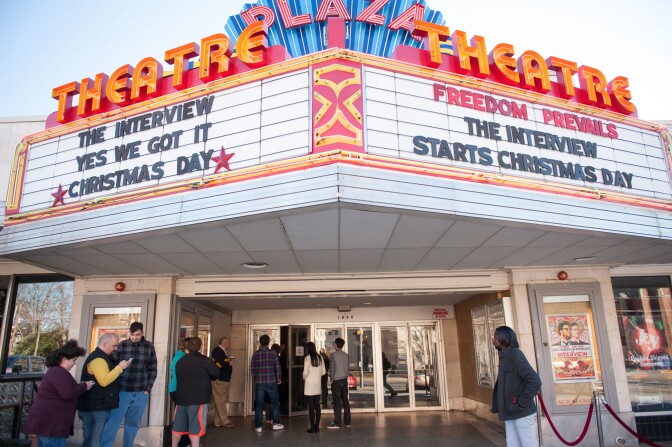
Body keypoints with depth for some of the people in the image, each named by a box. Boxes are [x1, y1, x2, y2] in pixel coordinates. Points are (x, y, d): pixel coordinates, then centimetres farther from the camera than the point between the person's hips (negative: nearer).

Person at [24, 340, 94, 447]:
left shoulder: (54, 371, 18)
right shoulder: (59, 373, -18)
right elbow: (68, 394, -25)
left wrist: (80, 386, 11)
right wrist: (84, 386, -11)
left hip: (46, 421, 11)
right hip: (50, 423, -11)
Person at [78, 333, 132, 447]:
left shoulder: (102, 357, 17)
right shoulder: (97, 359, -18)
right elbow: (104, 381, -28)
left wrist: (119, 367, 10)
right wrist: (120, 367, -22)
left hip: (99, 407, 11)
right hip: (94, 408, -11)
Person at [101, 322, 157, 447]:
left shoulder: (149, 347, 3)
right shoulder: (122, 345, -1)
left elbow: (152, 370, 6)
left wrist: (147, 389, -1)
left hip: (140, 393, 1)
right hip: (122, 391, -1)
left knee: (133, 424, 11)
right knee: (113, 422, -5)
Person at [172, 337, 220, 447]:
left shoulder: (180, 361, 6)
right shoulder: (205, 361, -10)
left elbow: (178, 377, 11)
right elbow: (217, 374, -4)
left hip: (181, 397, 5)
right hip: (198, 398, -5)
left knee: (178, 426, 17)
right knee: (195, 427, -1)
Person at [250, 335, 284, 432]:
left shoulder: (255, 354, 0)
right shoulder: (273, 353, -5)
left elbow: (252, 368, 3)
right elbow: (278, 367, -3)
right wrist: (279, 379, 10)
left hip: (259, 383, 1)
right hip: (271, 382, -1)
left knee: (259, 404, 7)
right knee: (275, 402, 12)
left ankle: (258, 426, 8)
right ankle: (276, 423, 14)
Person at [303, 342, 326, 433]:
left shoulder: (307, 358, -12)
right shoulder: (320, 357, 2)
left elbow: (305, 372, -13)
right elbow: (323, 372, 6)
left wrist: (304, 378, 8)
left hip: (309, 385, -5)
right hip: (318, 385, 5)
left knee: (311, 406, 0)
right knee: (317, 406, 10)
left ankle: (312, 427, 3)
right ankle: (317, 426, 15)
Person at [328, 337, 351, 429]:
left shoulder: (333, 355, -11)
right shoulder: (346, 355, 7)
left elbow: (332, 368, -11)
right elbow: (347, 367, 12)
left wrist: (331, 379, -1)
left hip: (336, 381, -6)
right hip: (345, 380, 6)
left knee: (337, 402, -3)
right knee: (345, 401, 9)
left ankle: (337, 423, -1)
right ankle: (347, 422, 14)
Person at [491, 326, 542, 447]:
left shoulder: (515, 355, -16)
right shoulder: (504, 356, 10)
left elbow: (535, 381, -23)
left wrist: (521, 403, -17)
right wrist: (498, 406, 9)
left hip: (521, 412, -8)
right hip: (509, 412, 8)